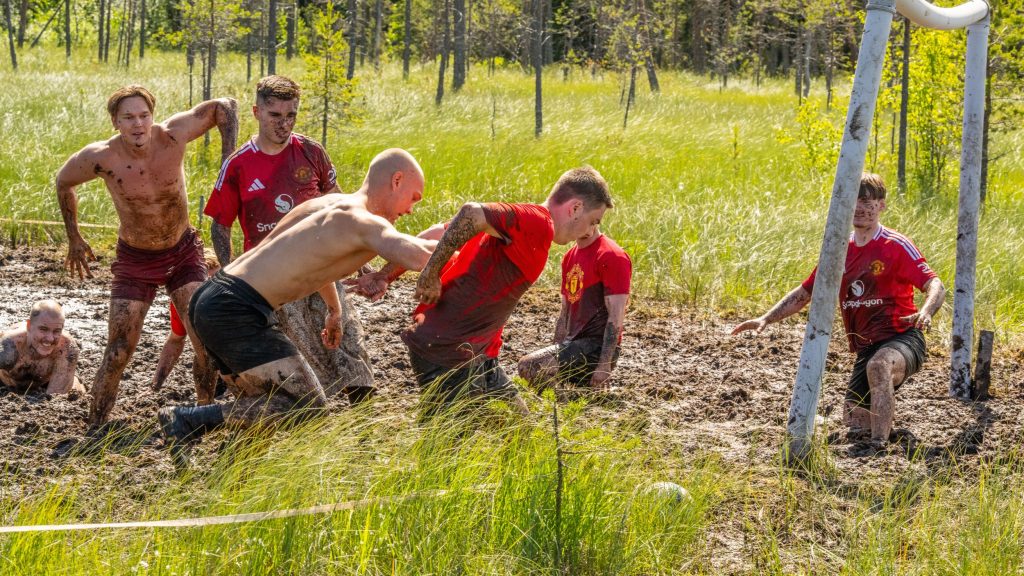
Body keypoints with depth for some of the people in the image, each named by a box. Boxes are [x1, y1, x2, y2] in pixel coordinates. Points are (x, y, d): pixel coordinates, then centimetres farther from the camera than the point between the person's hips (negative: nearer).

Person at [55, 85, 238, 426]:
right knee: (118, 352, -5)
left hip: (183, 252, 1)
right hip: (135, 260, -1)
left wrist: (229, 162, -17)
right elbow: (64, 183, 0)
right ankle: (95, 429, 7)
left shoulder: (173, 135, -23)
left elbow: (224, 107, -9)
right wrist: (74, 239, 8)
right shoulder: (100, 158, -23)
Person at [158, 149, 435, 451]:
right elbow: (419, 257, -30)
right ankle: (189, 420, -12)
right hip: (237, 311, -10)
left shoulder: (330, 202, 18)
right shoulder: (363, 223, -12)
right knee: (307, 407, -11)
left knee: (261, 411, 19)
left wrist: (334, 310, 52)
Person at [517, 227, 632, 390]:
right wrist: (555, 352, 14)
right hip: (573, 341, 9)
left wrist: (604, 366, -21)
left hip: (597, 346, -9)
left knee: (528, 367, -23)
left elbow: (616, 317, -16)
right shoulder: (570, 257, 16)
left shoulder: (612, 256, -11)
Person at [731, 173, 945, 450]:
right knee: (854, 421, 3)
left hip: (901, 339, -7)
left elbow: (935, 285, -19)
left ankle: (879, 447, -39)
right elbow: (804, 293, 18)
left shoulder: (896, 246, -9)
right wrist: (766, 319, 8)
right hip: (866, 348, 7)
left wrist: (925, 312, -41)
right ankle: (886, 422, 38)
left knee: (879, 365, -40)